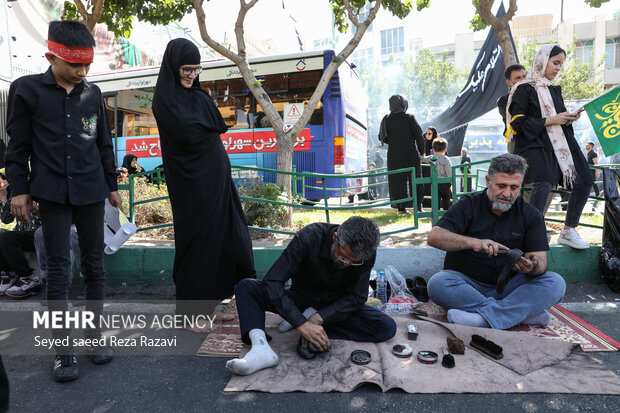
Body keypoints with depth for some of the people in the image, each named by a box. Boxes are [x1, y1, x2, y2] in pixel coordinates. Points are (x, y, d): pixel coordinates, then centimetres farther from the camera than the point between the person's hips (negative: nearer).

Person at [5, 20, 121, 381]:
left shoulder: (93, 93, 9)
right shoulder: (27, 89, 1)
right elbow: (18, 144, 3)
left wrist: (112, 184, 14)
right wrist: (19, 189, -1)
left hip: (91, 191, 3)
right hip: (53, 192, -2)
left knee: (94, 264, 7)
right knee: (59, 270, 1)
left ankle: (95, 334, 20)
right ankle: (64, 348, 11)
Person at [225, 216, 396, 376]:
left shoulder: (367, 254, -21)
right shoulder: (309, 237, -29)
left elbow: (356, 297, -16)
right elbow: (272, 281, -32)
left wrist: (318, 319, -30)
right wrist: (302, 324, -42)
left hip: (338, 306, 2)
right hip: (301, 297, -1)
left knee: (387, 327, -24)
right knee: (246, 287, -21)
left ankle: (311, 316, -18)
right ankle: (261, 347, -41)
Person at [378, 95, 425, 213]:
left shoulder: (387, 119, 2)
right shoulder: (409, 118, -6)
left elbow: (382, 138, 4)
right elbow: (418, 135, -7)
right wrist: (422, 151, 2)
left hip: (394, 155, 2)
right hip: (410, 154, -2)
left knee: (397, 181, 7)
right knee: (414, 180, 8)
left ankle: (401, 208, 6)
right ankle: (417, 206, 8)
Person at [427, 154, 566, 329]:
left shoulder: (530, 215, 5)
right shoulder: (469, 205, -2)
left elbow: (540, 260, -2)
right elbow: (434, 237, -15)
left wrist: (532, 267, -28)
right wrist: (472, 242, -31)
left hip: (508, 287, 2)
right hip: (467, 284, -2)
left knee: (556, 283, -20)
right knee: (437, 283, -31)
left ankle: (486, 317, -36)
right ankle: (526, 312, -32)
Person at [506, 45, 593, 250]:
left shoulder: (555, 90, 22)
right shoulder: (524, 89, -1)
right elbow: (518, 124, -10)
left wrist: (568, 119, 6)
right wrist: (549, 121, -11)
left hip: (560, 143, 8)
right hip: (535, 145, -8)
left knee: (583, 183, 2)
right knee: (544, 182, -32)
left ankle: (568, 231, 15)